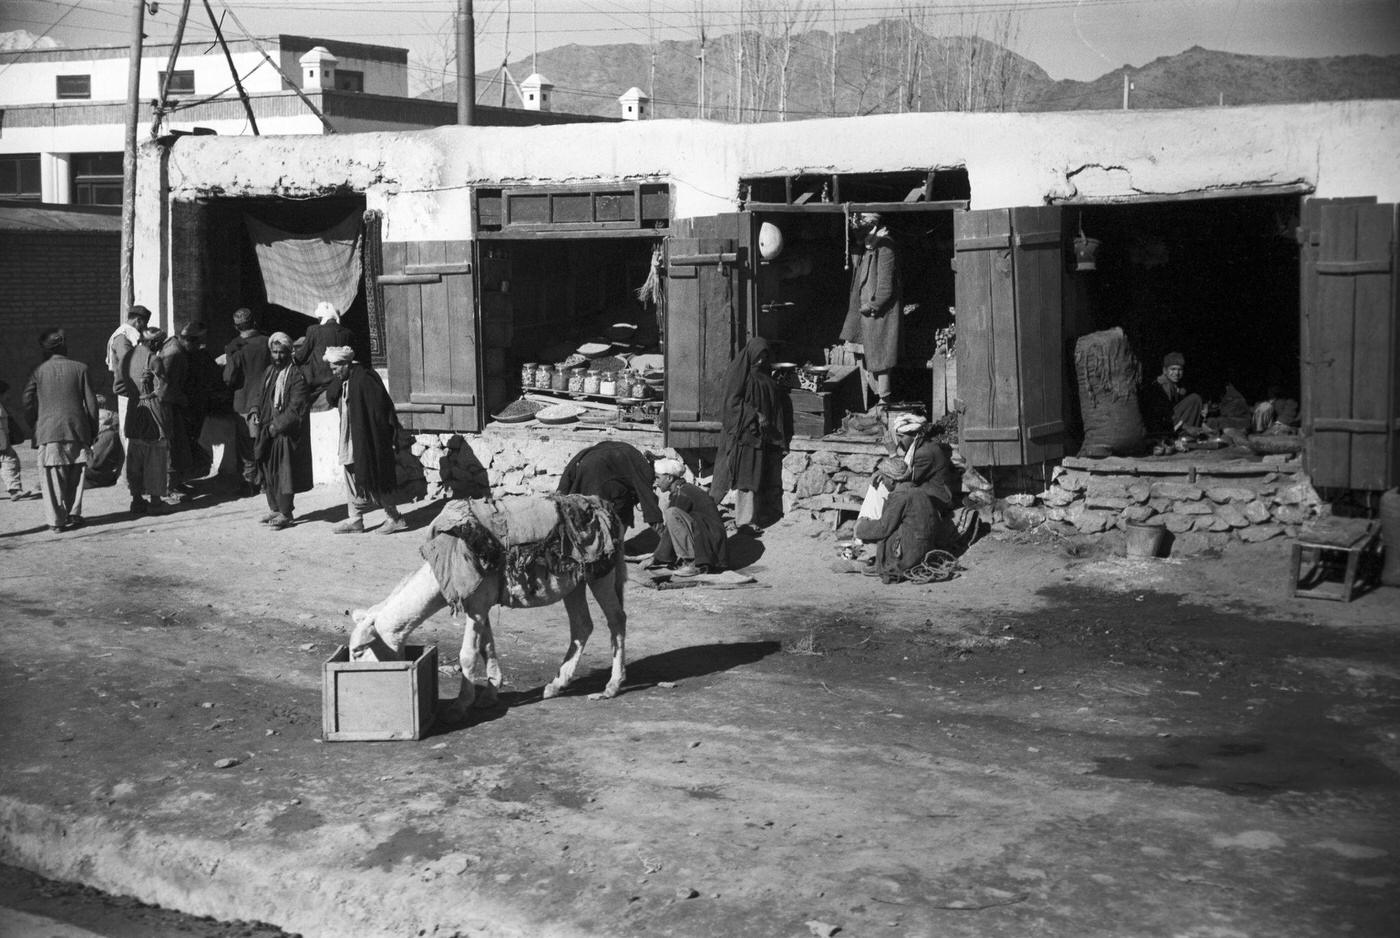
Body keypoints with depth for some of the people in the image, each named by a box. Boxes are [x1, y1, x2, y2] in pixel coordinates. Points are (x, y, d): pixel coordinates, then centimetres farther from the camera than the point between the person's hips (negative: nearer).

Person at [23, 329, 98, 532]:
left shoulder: (38, 372, 2)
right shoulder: (80, 368, 2)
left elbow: (28, 404, 1)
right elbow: (91, 402, 2)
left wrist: (36, 427, 15)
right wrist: (92, 430, 10)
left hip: (48, 431, -1)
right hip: (77, 431, 1)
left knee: (53, 478, 3)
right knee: (75, 476, 13)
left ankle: (56, 520, 2)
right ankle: (73, 515, 14)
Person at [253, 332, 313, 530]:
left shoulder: (296, 376, -13)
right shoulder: (269, 372, 11)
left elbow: (296, 408, -17)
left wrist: (278, 425, -16)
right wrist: (261, 417, 5)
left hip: (287, 432, -7)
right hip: (269, 430, 7)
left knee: (284, 472, -4)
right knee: (268, 469, 11)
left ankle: (285, 513, 3)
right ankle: (274, 508, 22)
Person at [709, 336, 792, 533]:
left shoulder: (768, 377, 16)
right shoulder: (738, 373, -4)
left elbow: (782, 404, 20)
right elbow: (733, 401, -13)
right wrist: (755, 415, -24)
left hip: (767, 434, 6)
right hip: (744, 432, -6)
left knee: (767, 478, 5)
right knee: (746, 475, -7)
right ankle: (746, 520, -6)